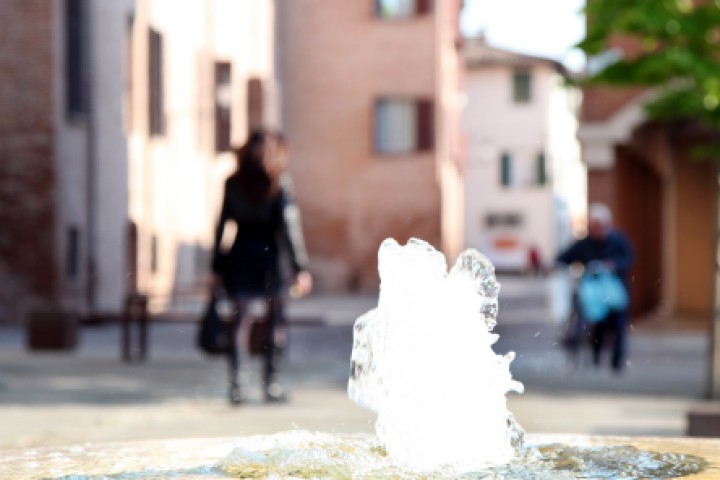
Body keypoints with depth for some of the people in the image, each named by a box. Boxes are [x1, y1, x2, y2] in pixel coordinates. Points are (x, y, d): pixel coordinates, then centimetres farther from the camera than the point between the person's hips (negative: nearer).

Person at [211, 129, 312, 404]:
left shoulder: (233, 184, 4)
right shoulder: (280, 184, -5)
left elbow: (222, 224, 4)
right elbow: (289, 227, -11)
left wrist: (217, 266, 9)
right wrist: (300, 268, -12)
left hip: (238, 255, 3)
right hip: (268, 255, -3)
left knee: (236, 320, 5)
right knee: (275, 319, 9)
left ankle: (235, 384, 1)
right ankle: (270, 383, 8)